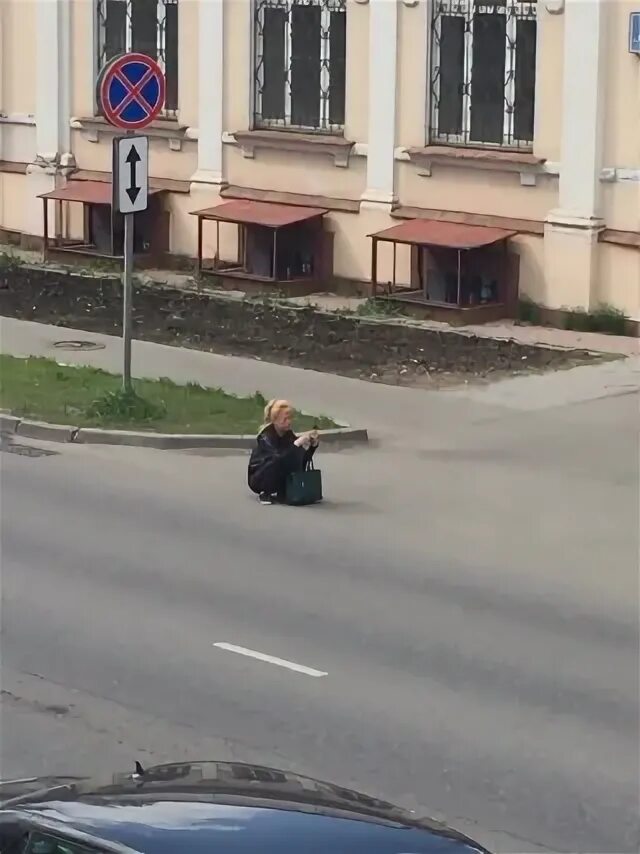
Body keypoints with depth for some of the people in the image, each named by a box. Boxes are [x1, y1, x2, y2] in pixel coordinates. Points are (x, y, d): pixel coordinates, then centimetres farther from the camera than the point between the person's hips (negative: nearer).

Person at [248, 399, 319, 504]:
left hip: (279, 479, 7)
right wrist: (297, 443, -41)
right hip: (259, 479, -7)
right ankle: (267, 494, -16)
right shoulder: (266, 437, -22)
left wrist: (312, 444, -21)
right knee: (277, 464, -34)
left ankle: (282, 492, 0)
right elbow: (278, 458, -38)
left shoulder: (288, 434, -4)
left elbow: (302, 461, -7)